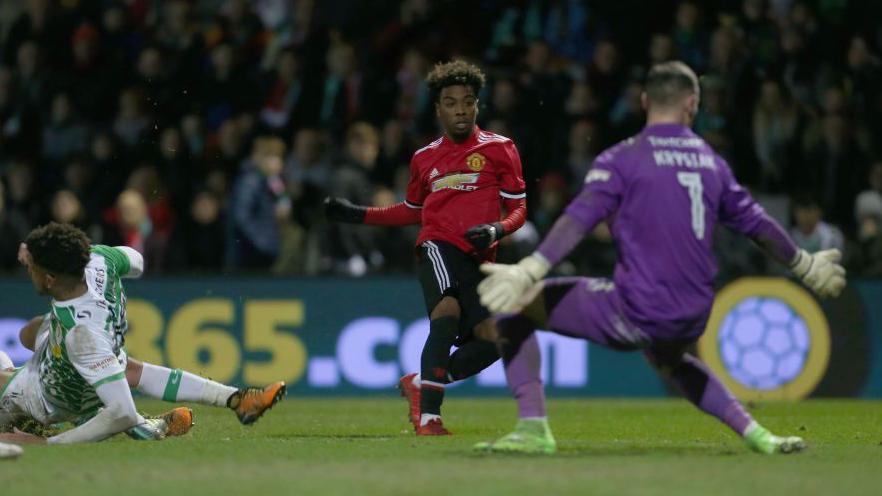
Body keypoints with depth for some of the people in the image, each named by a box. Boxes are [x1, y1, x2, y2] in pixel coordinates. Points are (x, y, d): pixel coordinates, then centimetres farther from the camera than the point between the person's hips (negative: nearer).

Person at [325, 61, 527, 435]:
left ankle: (421, 383, 9)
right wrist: (357, 214, 26)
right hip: (438, 246, -1)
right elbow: (412, 211, 32)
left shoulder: (499, 149, 9)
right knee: (448, 309, -31)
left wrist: (497, 229, -14)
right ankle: (428, 415, -34)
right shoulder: (425, 158, 18)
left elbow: (518, 207, 7)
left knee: (491, 339, -15)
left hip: (478, 259, 1)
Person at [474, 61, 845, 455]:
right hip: (694, 318, 6)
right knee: (668, 358, 42)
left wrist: (528, 271, -27)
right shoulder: (711, 162, 12)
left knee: (513, 308, 2)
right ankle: (753, 433, 28)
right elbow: (755, 223, 20)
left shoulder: (622, 158, -5)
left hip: (636, 313, -6)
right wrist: (805, 266, 36)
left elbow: (580, 218, -19)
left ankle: (533, 428, -12)